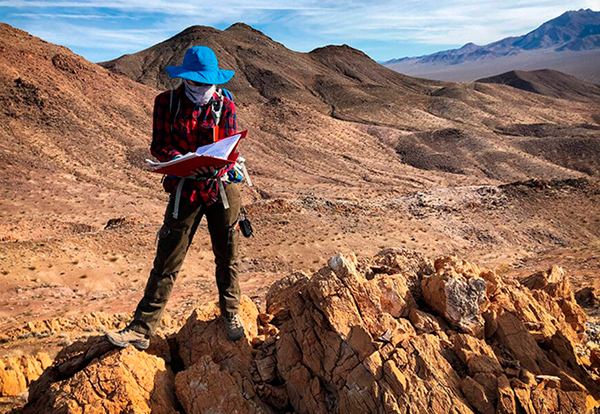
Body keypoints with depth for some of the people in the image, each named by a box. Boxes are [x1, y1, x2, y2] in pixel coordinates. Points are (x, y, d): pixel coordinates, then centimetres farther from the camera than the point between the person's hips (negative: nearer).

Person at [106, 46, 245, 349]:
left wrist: (216, 168, -23)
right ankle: (141, 329, 12)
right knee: (166, 262, 1)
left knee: (227, 258, 11)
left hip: (222, 186, 1)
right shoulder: (166, 102, 2)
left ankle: (230, 313, 33)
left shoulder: (224, 105, 2)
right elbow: (159, 147, -3)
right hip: (185, 190, 0)